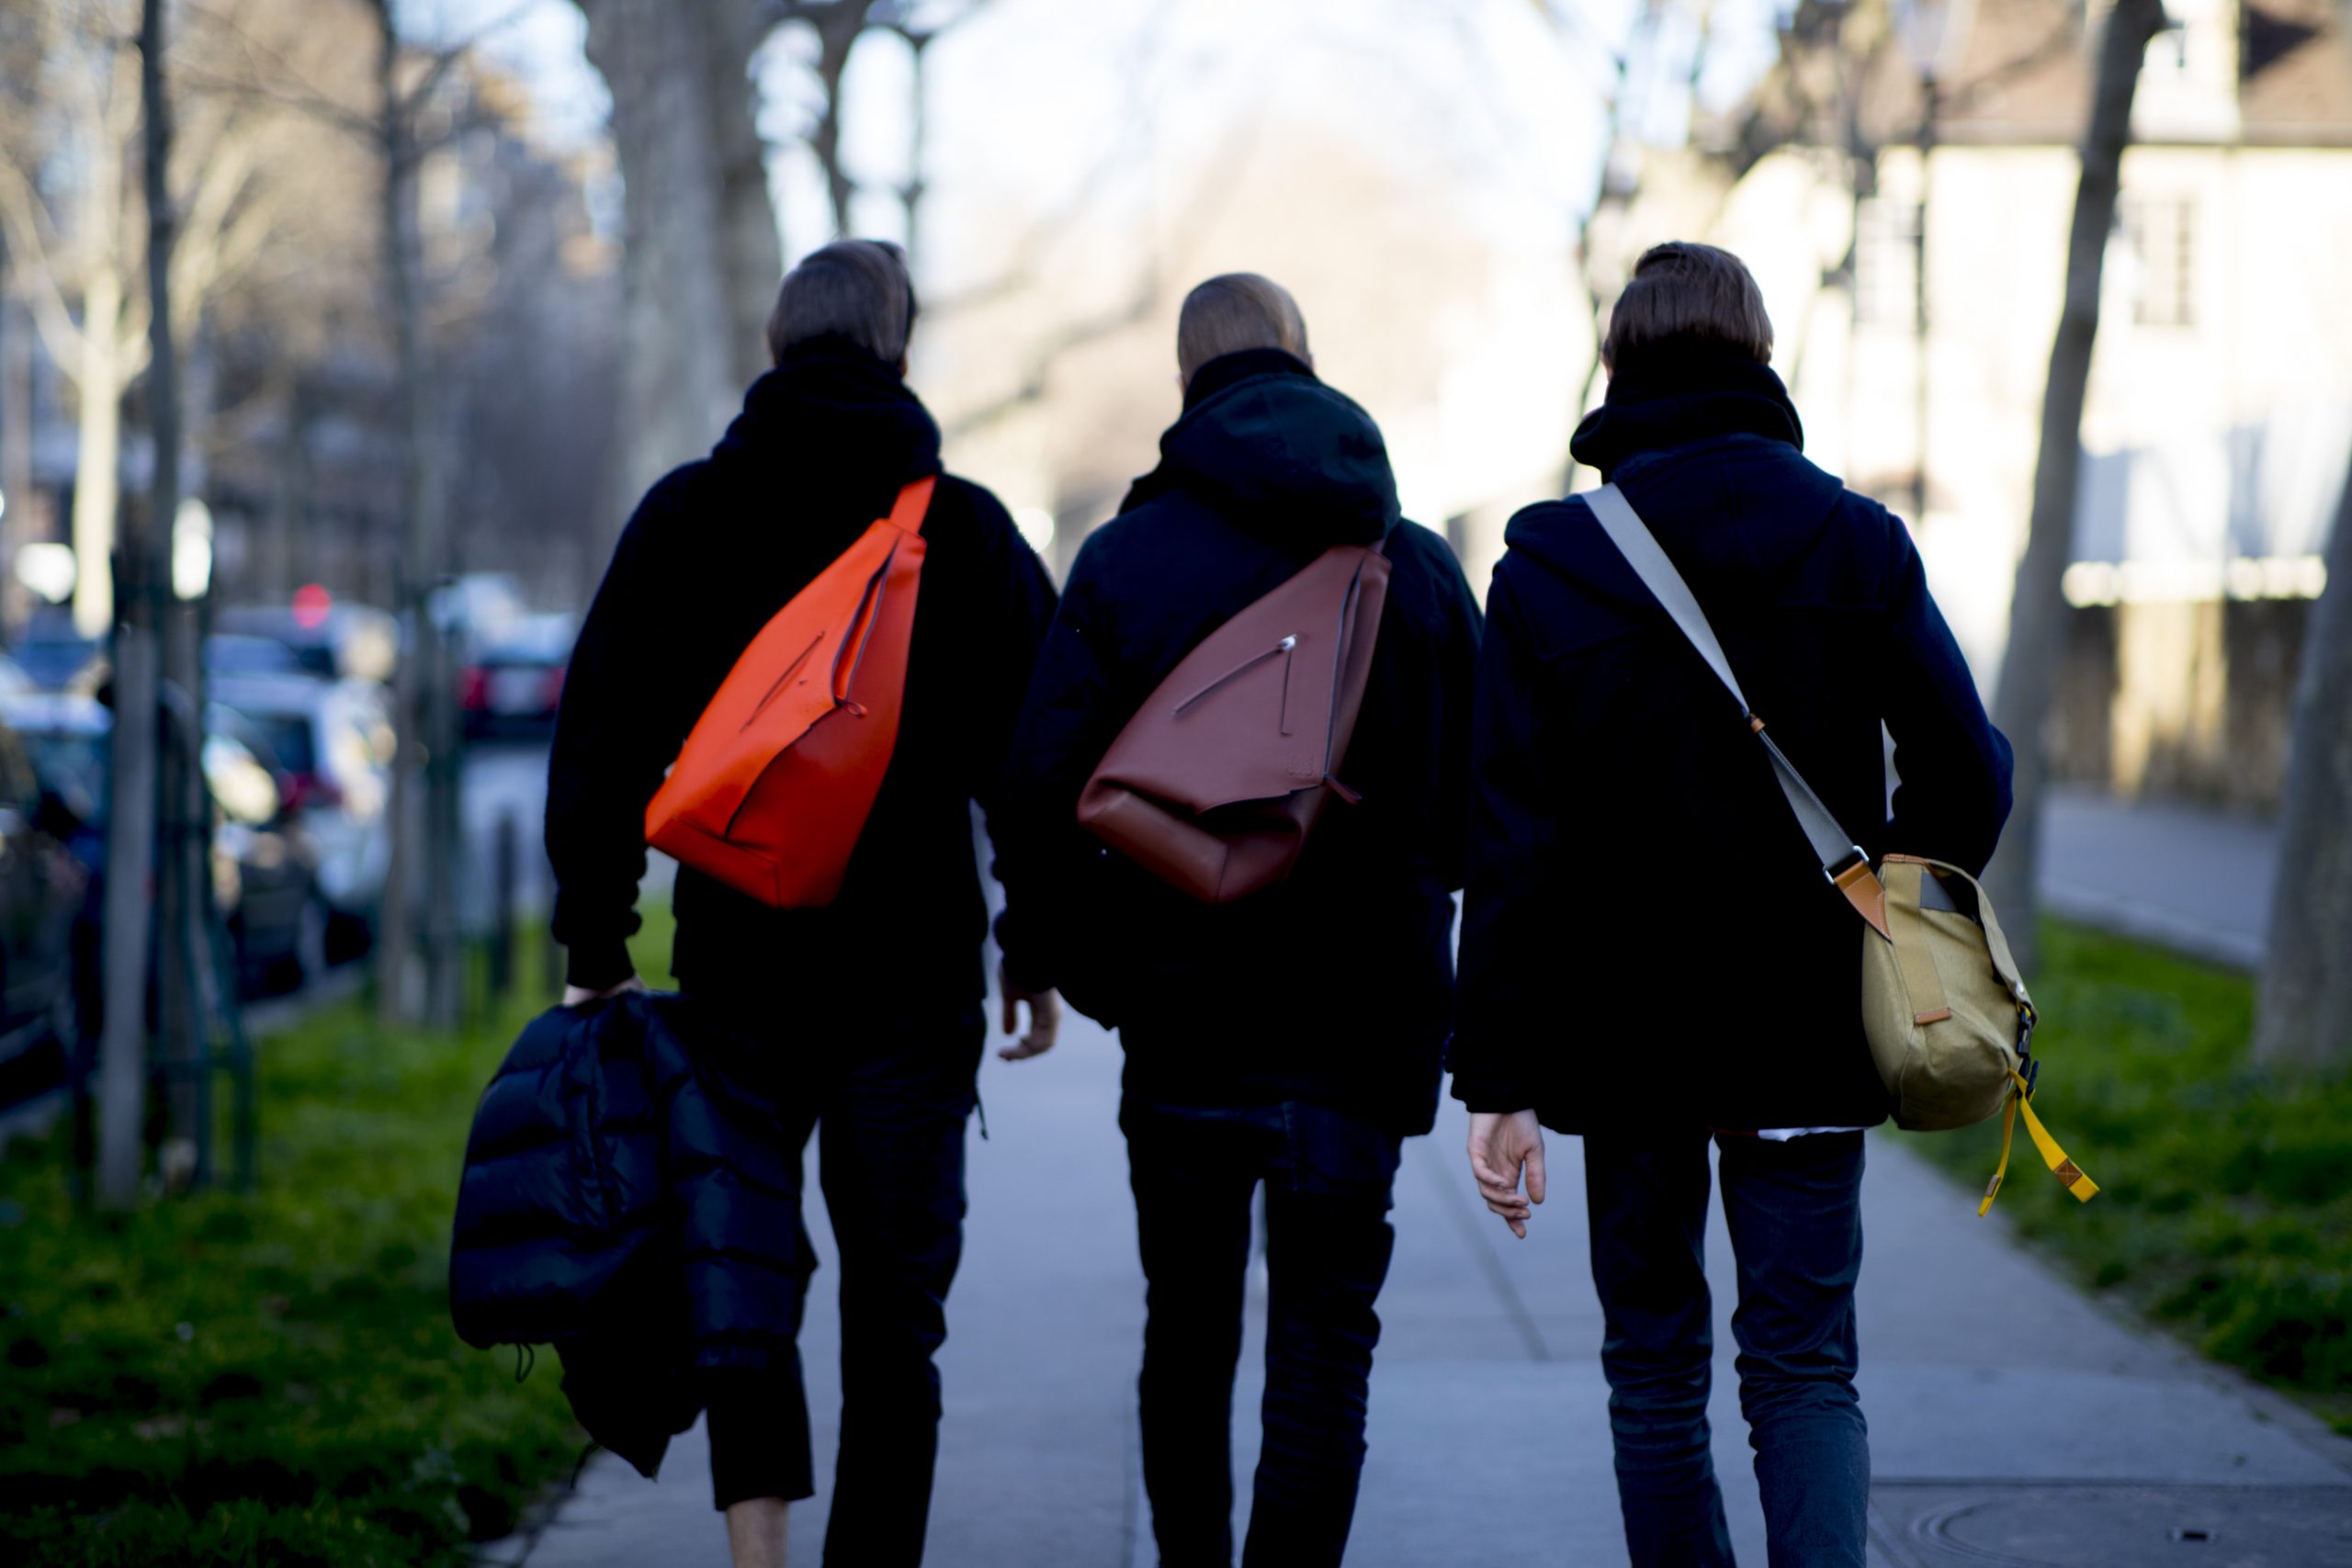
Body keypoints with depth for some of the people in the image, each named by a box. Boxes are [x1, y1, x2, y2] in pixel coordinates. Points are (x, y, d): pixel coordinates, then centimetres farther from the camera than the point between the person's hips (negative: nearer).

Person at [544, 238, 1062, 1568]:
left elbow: (599, 747, 1)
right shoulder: (968, 529, -1)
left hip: (739, 970, 1)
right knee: (894, 1315, 6)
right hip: (913, 982, -1)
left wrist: (596, 948, 6)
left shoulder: (685, 519, 2)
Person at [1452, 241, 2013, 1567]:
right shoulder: (1858, 546, -2)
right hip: (1810, 1036, 1)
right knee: (1806, 1367, 4)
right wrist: (1890, 927, 12)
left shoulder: (1549, 566, -6)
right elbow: (1967, 772, -6)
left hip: (1625, 1031, 0)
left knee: (1657, 1368, 13)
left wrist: (1498, 1075, -7)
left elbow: (1514, 844, -9)